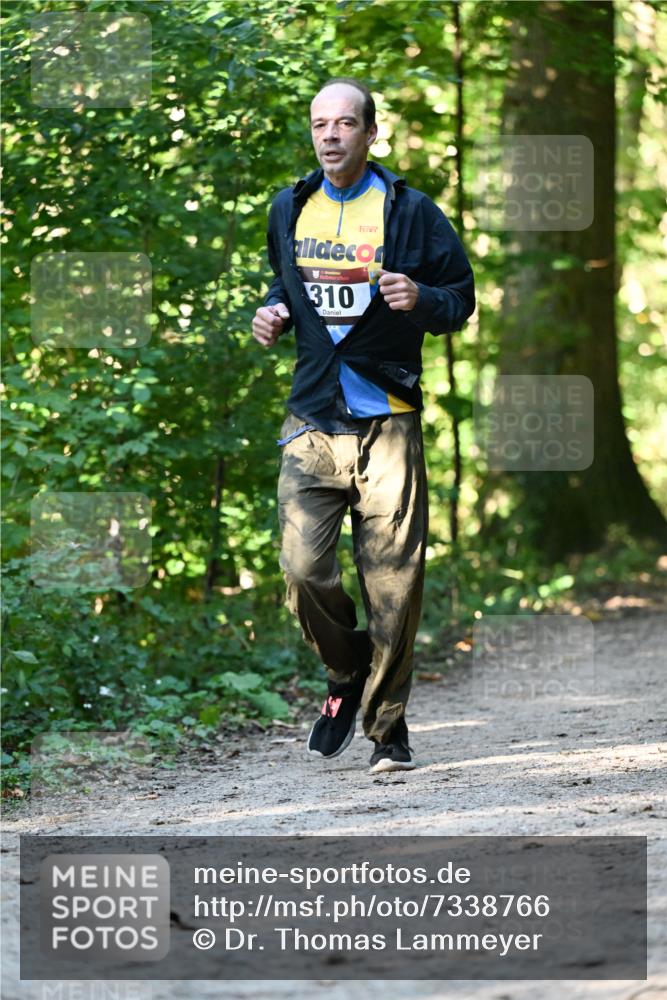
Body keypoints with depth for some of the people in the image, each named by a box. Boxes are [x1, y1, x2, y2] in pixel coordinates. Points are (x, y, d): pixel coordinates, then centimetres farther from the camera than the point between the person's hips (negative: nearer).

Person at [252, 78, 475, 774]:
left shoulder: (410, 212, 1)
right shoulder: (289, 210, 12)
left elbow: (462, 296, 6)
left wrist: (421, 300, -15)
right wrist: (275, 313, 8)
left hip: (388, 422, -3)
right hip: (312, 422, 3)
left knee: (393, 583, -4)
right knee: (304, 569, -10)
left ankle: (387, 726, 9)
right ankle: (346, 675, 18)